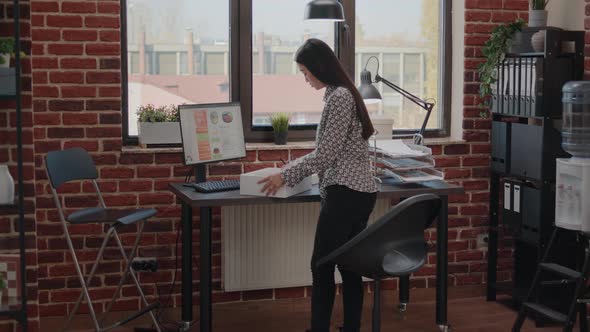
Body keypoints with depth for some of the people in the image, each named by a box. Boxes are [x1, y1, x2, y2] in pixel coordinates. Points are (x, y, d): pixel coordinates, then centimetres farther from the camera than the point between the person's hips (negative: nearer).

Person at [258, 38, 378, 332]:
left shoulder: (338, 97, -14)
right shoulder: (344, 93, 16)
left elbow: (326, 154, -16)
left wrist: (286, 176, -8)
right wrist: (294, 166, 21)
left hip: (345, 193, -10)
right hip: (360, 192, 10)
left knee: (322, 267, -3)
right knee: (349, 266, 12)